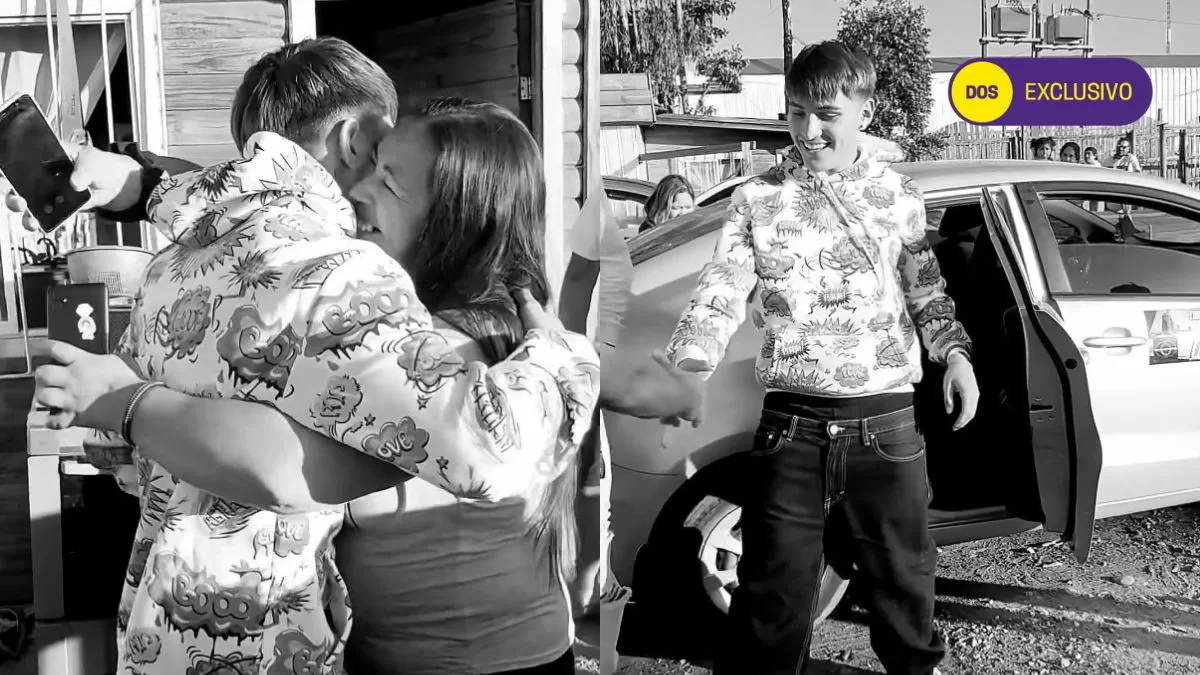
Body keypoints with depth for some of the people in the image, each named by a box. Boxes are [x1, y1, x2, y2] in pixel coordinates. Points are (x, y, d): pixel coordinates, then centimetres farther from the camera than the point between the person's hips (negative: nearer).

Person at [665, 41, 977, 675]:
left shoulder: (898, 195, 6)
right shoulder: (757, 199, 1)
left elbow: (926, 290, 17)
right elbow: (718, 295, -6)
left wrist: (954, 350, 3)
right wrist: (685, 367, -22)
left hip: (885, 426, 2)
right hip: (792, 427, -1)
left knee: (903, 581, 16)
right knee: (773, 589, 3)